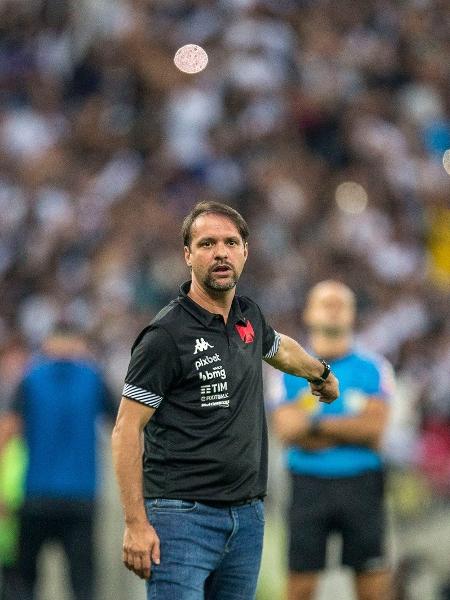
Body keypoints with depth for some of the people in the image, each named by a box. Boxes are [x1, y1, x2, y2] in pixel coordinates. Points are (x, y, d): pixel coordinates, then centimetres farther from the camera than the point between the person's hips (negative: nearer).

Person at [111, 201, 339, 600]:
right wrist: (136, 524, -17)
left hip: (247, 517, 7)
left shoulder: (249, 317, 11)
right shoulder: (166, 335, -11)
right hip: (183, 517, -7)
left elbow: (280, 348, 37)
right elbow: (126, 432, -11)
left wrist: (321, 373, 57)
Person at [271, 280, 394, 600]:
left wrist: (315, 424, -5)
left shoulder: (373, 368, 5)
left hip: (361, 486, 0)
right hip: (309, 486, 0)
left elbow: (373, 428, -6)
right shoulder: (291, 370, 6)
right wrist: (349, 430, -9)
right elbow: (287, 431, -6)